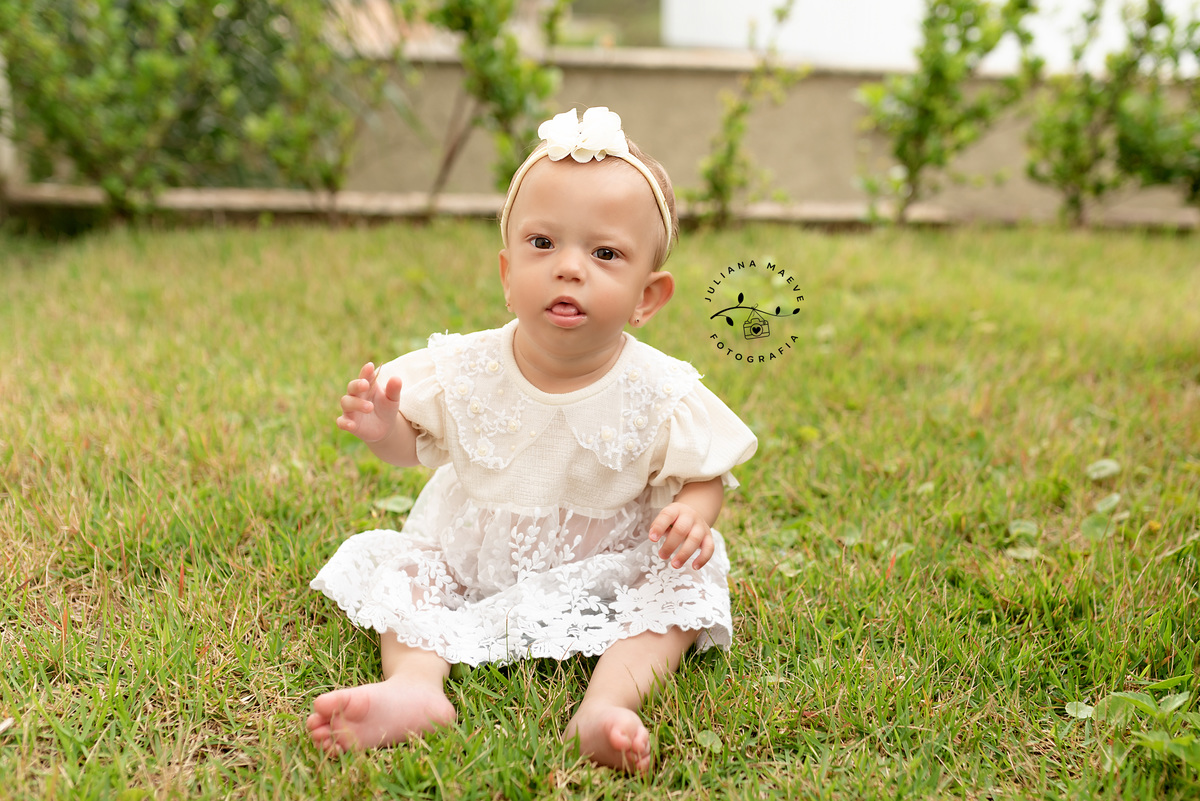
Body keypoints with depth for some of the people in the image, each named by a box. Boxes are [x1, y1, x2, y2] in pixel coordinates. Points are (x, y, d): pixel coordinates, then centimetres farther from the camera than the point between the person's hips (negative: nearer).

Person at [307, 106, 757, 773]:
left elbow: (703, 477, -7)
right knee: (396, 567, -15)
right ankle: (416, 686, -35)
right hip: (467, 564, 2)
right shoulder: (465, 369, -12)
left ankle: (606, 704, -39)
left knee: (680, 590, -22)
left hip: (606, 577, -1)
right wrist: (383, 431, -21)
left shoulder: (660, 396, -17)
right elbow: (417, 444, 2)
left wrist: (691, 515, -30)